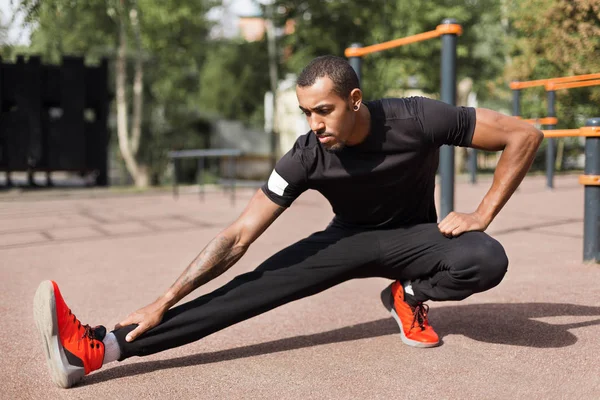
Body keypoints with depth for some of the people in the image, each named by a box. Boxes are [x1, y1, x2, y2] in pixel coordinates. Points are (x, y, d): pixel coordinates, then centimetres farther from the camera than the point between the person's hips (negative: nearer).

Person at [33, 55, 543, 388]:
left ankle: (410, 296, 0)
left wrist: (482, 214, -21)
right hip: (351, 238, 0)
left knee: (486, 260, -33)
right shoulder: (307, 157, -24)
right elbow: (237, 236, -24)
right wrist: (164, 302, -28)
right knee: (259, 287, -21)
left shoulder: (418, 120, -28)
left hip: (414, 236, 0)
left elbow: (525, 135, -18)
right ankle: (100, 348, -31)